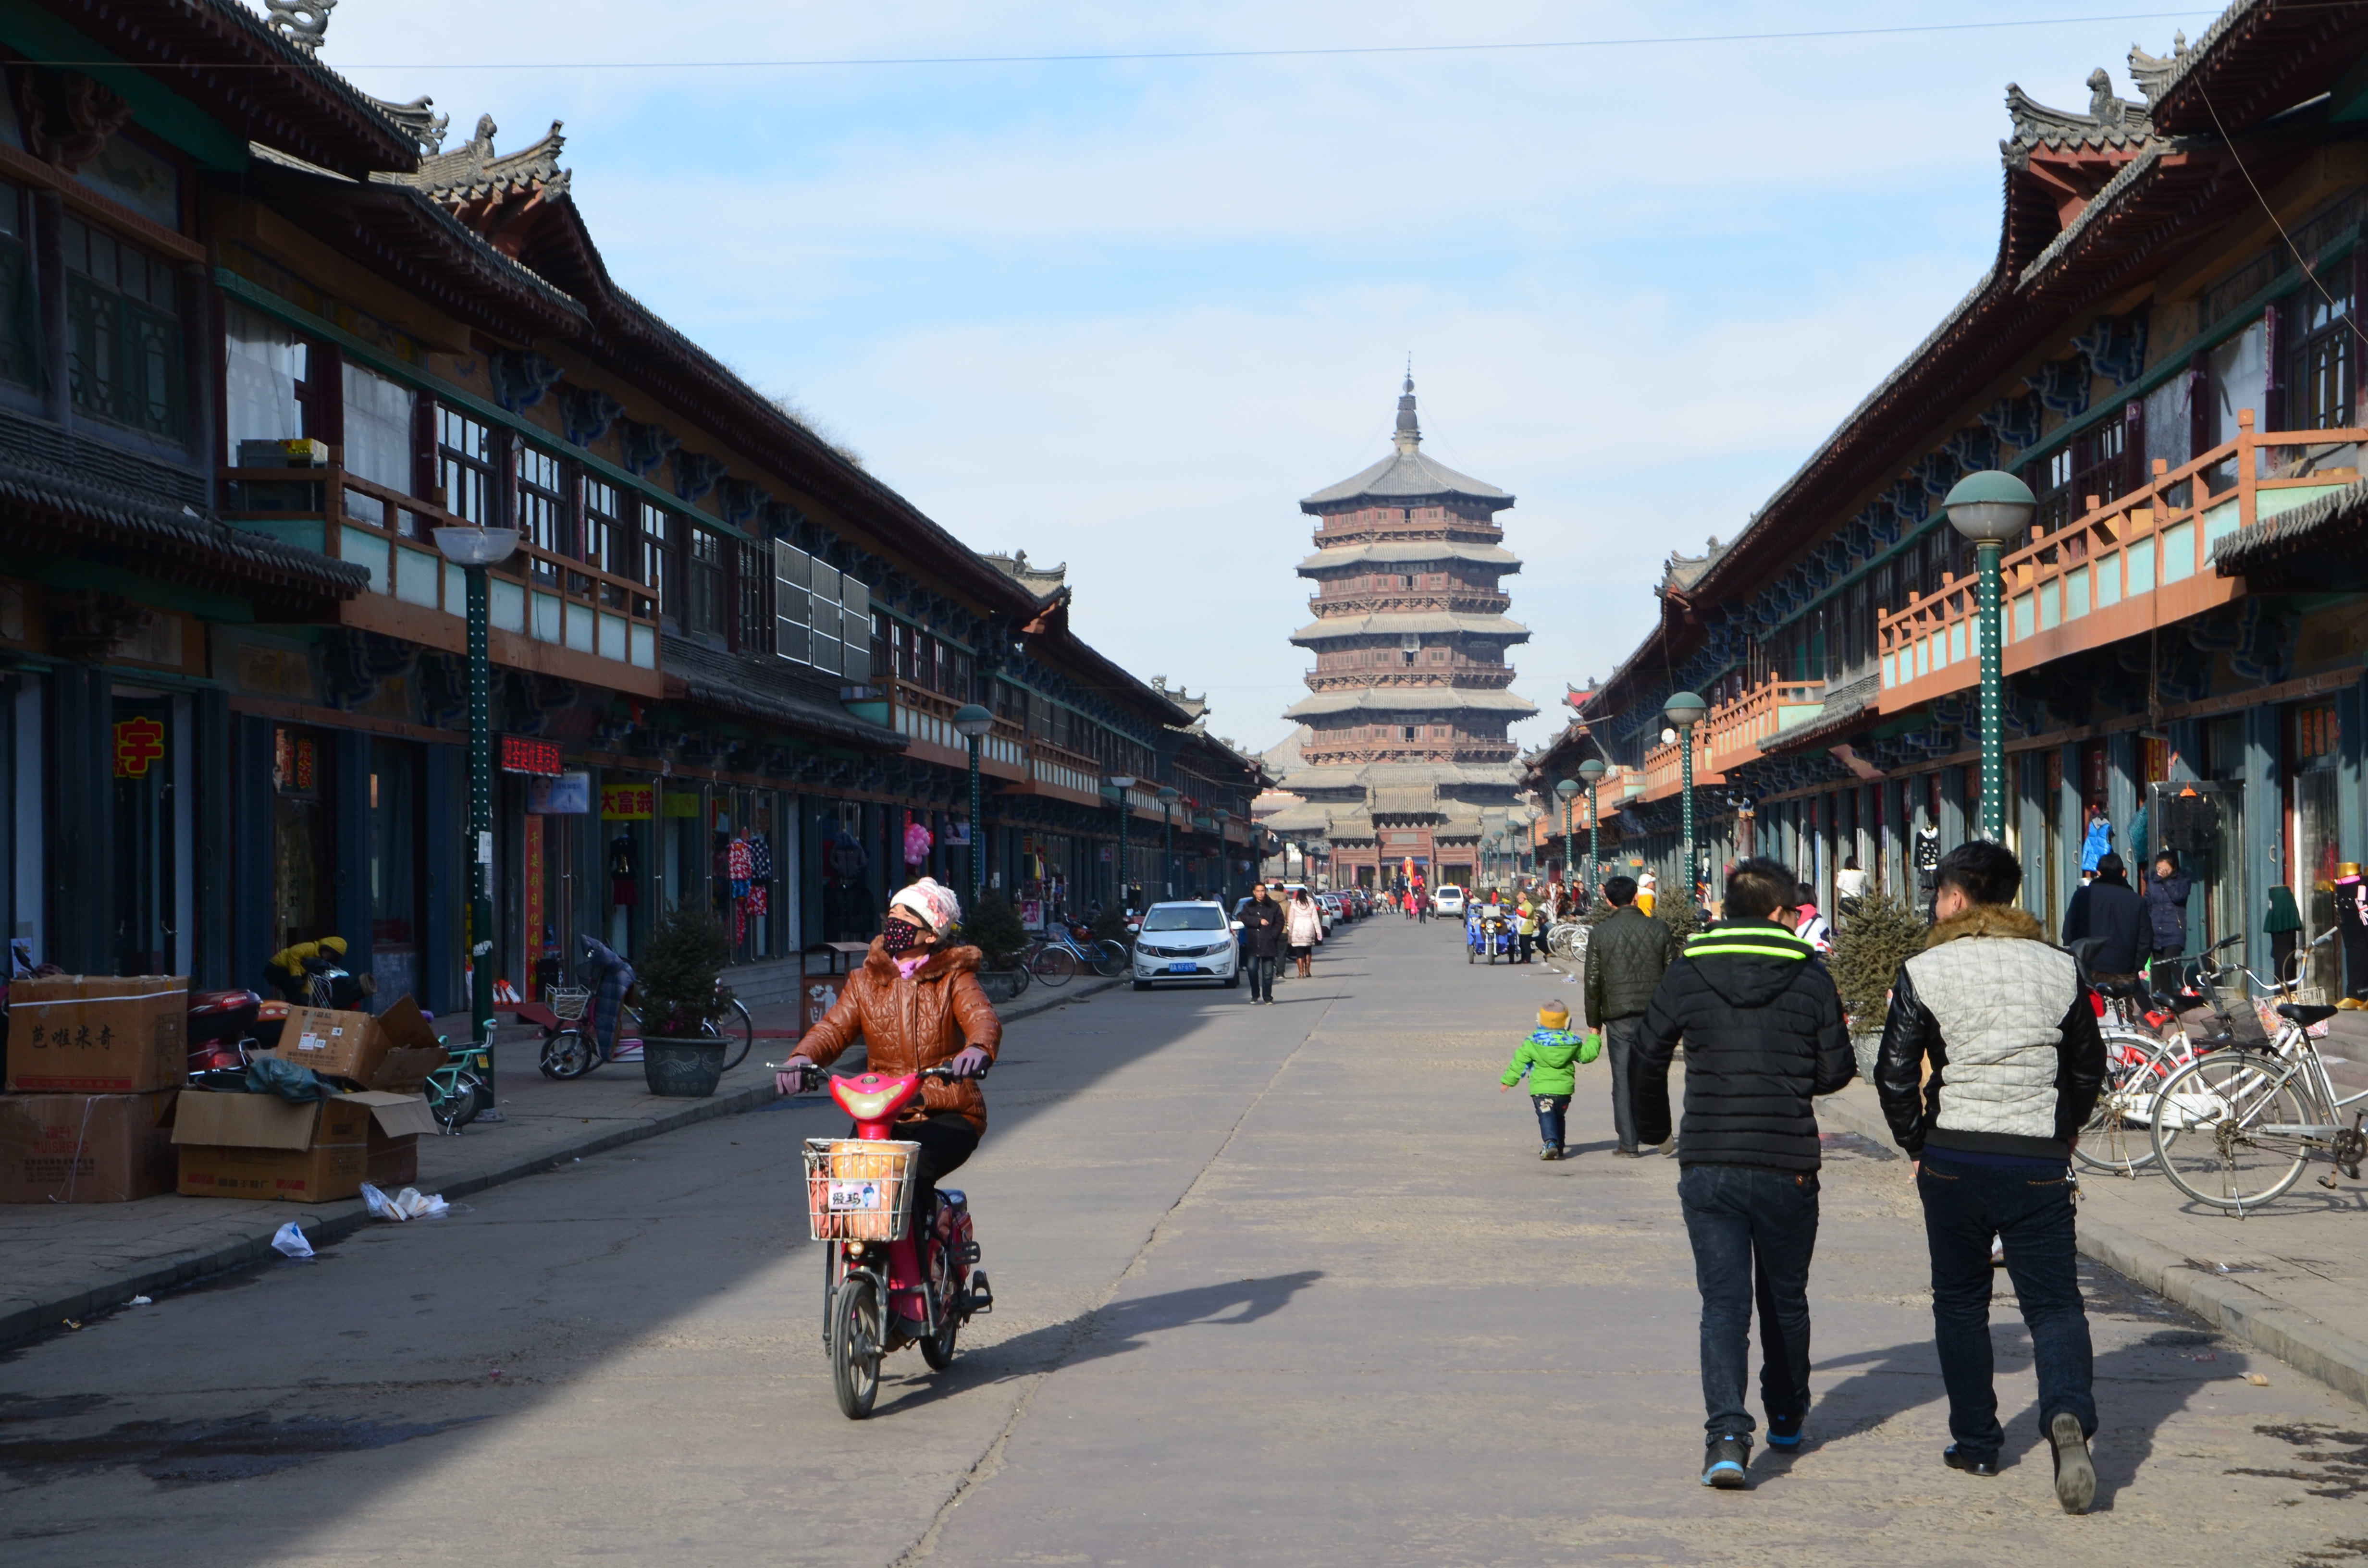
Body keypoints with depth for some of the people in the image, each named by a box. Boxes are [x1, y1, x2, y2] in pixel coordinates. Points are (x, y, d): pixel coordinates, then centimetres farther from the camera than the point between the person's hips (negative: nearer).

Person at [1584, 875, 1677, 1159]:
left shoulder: (1600, 933, -1)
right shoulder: (1659, 930, 2)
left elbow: (1593, 983, 1)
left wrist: (1594, 1022, 9)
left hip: (1619, 1015, -1)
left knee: (1624, 1080, 3)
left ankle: (1629, 1144, 2)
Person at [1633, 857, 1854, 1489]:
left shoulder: (1686, 974, 0)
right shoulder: (1811, 976, -2)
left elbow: (1648, 1059, 6)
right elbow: (1837, 1071, 1)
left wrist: (1652, 1128, 23)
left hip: (1707, 1165, 0)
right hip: (1788, 1164, 0)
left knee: (1723, 1302, -1)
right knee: (1785, 1298, 18)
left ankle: (1727, 1435, -17)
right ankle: (1786, 1416, 34)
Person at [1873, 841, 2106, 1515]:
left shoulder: (1924, 973, -4)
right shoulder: (2060, 968, 5)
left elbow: (1895, 1073, -6)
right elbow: (2088, 1066, 12)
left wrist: (1917, 1146, 7)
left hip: (1953, 1159, -1)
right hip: (2041, 1163, 1)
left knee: (1960, 1302, 14)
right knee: (2054, 1301, 3)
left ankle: (1976, 1441, 18)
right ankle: (2068, 1413, -23)